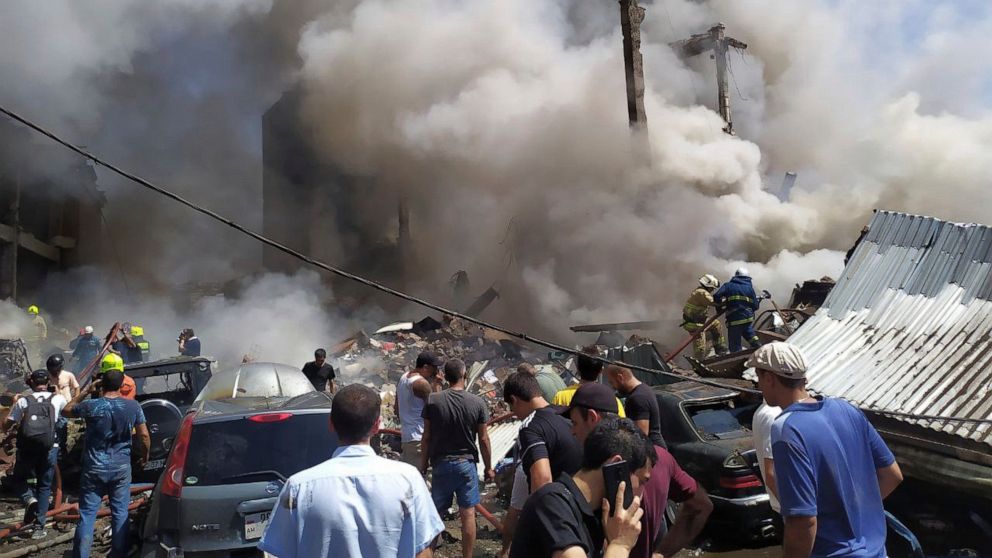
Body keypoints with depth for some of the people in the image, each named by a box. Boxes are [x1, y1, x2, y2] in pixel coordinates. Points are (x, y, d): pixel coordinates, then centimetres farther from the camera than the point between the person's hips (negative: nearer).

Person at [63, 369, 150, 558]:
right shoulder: (133, 406, -6)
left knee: (87, 515, 6)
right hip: (121, 468, 2)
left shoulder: (91, 406, -12)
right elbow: (144, 436, -2)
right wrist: (144, 457, 14)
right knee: (120, 514, 11)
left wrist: (86, 390, 8)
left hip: (94, 469, -1)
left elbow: (66, 411, 8)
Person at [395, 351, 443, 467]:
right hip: (420, 438, -9)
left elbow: (397, 409, 19)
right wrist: (437, 385, -9)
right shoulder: (422, 383, -17)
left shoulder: (403, 378, 12)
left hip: (405, 435, 9)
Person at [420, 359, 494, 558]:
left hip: (441, 463, 1)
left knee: (435, 513, 14)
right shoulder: (477, 403, -8)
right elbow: (483, 439, -3)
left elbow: (426, 436, -3)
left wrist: (424, 461, 11)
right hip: (466, 463, -1)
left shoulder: (433, 401, -7)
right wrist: (488, 467, 7)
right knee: (468, 514, 6)